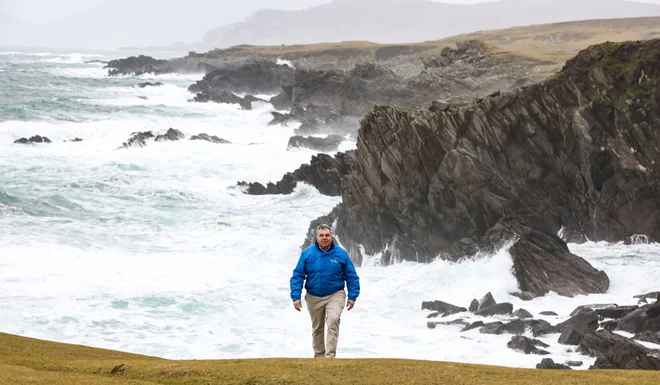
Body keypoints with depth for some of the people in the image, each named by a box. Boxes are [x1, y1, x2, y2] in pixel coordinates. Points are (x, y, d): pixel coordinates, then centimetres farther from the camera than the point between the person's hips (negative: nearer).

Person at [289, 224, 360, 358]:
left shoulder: (340, 253, -6)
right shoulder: (307, 253, -6)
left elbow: (351, 276, 1)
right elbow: (297, 276, -4)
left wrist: (352, 296, -3)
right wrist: (296, 297, -10)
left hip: (335, 295, -2)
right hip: (314, 297, 2)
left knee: (333, 320, -26)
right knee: (317, 328, 13)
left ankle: (330, 355, -23)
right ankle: (319, 355, 30)